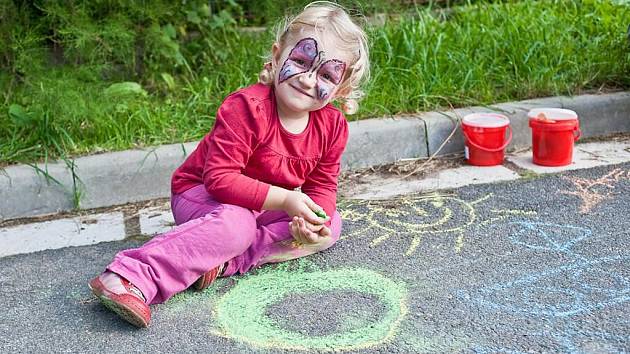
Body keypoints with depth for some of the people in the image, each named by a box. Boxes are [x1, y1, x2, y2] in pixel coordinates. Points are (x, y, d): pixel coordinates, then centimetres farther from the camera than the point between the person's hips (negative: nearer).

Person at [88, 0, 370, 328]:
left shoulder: (332, 126, -9)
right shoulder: (246, 107, -28)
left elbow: (322, 186, -1)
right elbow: (219, 178, -31)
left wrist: (316, 219, -25)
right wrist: (284, 199, -34)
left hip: (267, 207, 7)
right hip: (200, 193, -7)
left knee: (332, 225, -10)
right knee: (236, 223, -38)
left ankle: (222, 259, -25)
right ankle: (135, 277, -43)